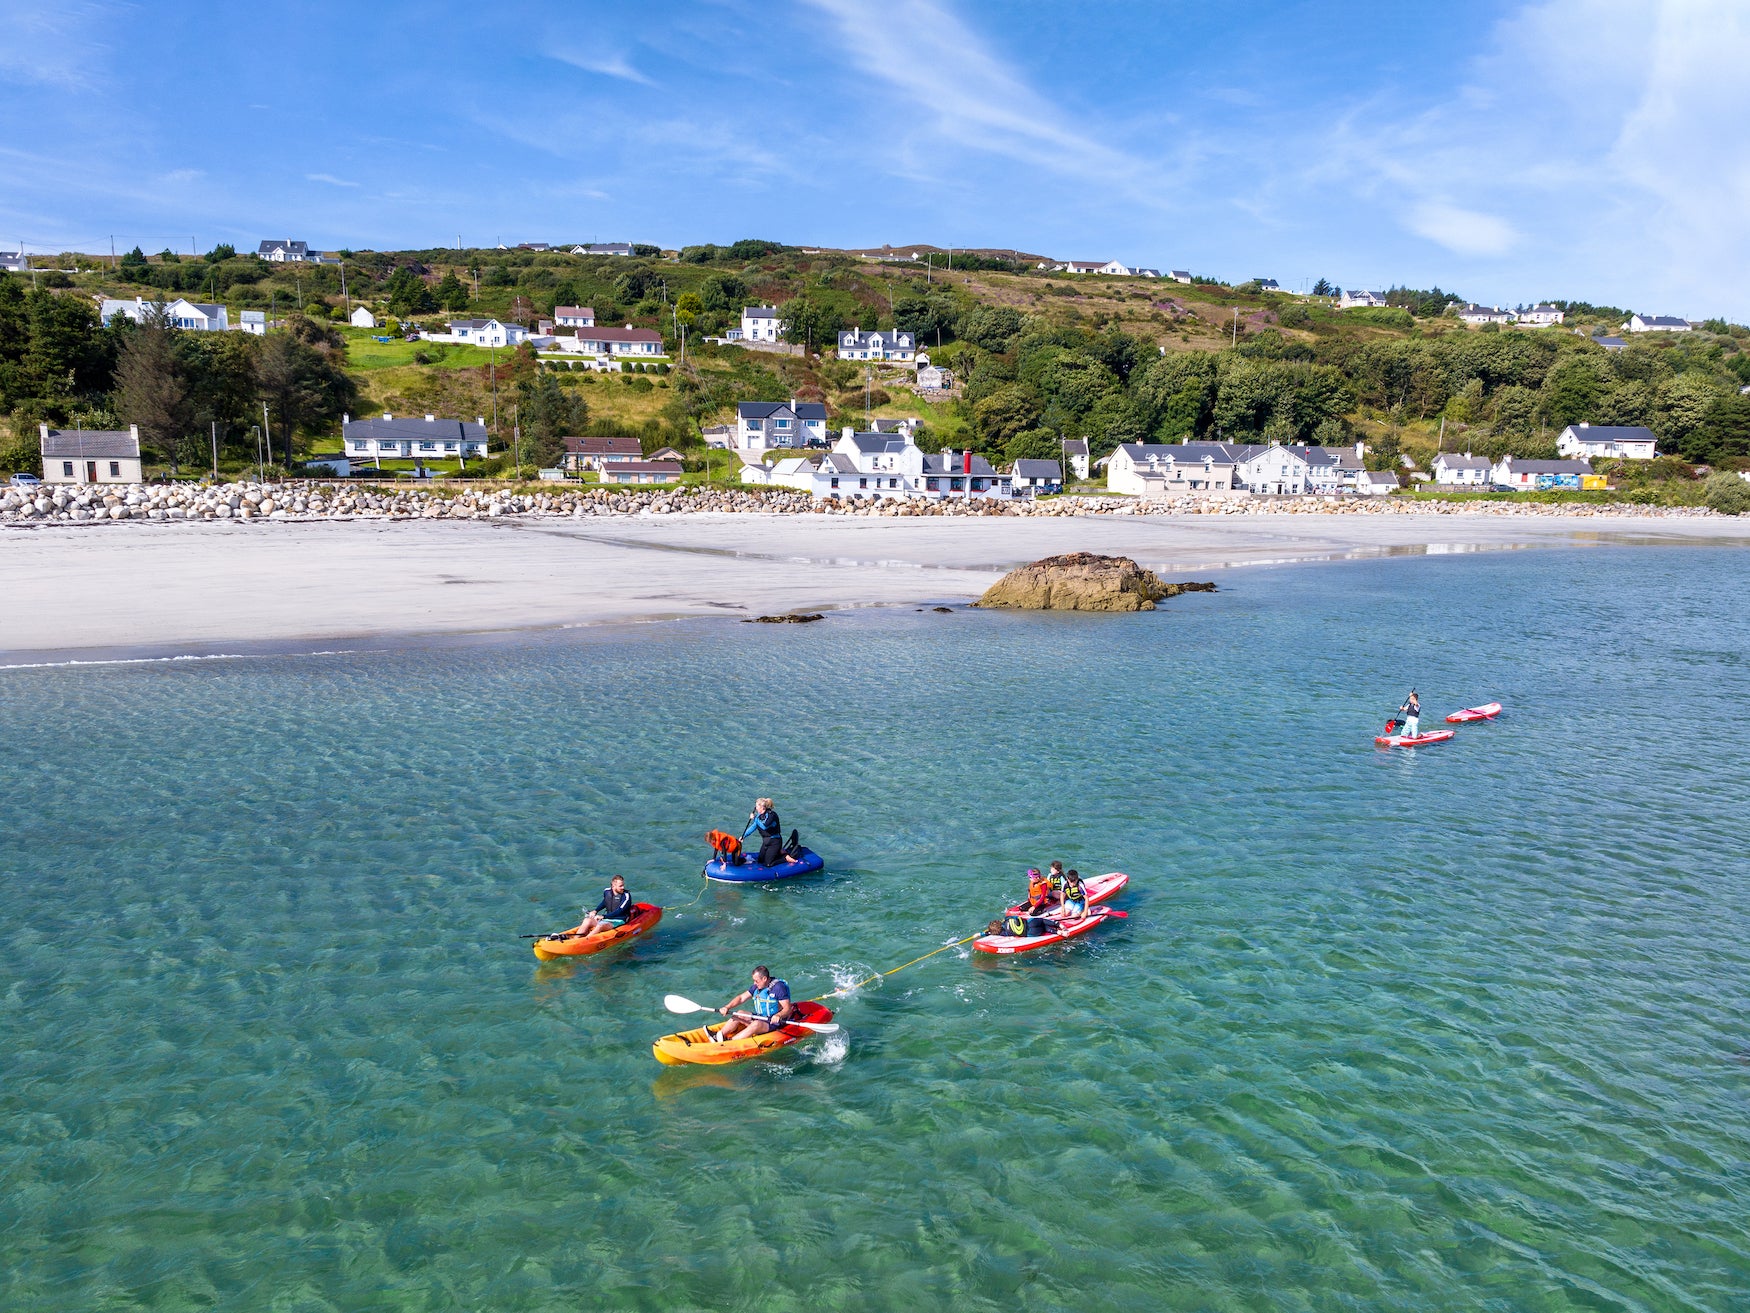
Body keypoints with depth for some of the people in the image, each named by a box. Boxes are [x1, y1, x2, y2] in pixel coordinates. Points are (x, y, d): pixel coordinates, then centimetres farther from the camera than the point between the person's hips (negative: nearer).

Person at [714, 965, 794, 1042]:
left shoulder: (778, 987, -15)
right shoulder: (757, 987, 7)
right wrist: (727, 1007, -6)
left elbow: (788, 1009, -20)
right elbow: (741, 998, 9)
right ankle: (719, 1035, -17)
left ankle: (729, 1041, -38)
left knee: (756, 1024, -33)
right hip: (759, 1017, 8)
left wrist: (778, 1015, -40)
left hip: (774, 1022, -8)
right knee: (740, 1014, -7)